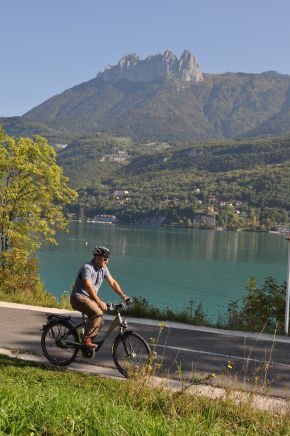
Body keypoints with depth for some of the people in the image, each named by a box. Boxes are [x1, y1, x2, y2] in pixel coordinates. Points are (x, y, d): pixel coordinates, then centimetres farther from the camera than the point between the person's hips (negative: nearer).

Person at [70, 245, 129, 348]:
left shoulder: (103, 268, 5)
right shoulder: (87, 268, -21)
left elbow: (113, 282, 7)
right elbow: (89, 287, -31)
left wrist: (123, 296, -4)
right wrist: (99, 302, -40)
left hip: (90, 298, 8)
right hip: (79, 297, -8)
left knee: (99, 322, 0)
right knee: (97, 313, -29)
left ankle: (87, 343, 17)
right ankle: (86, 340, -21)